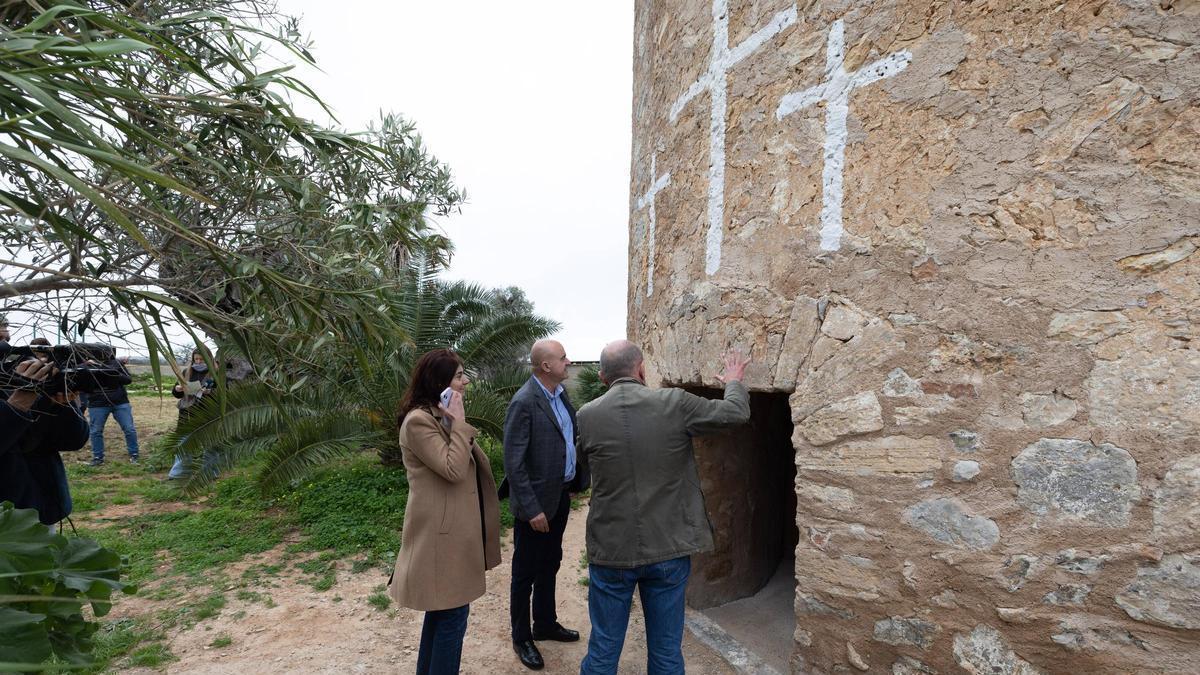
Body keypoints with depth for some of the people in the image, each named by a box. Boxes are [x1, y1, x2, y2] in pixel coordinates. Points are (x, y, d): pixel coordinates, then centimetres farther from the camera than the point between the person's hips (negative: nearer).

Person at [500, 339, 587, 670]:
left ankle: (545, 624, 43)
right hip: (535, 502, -8)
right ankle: (521, 638, 30)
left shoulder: (560, 394, 3)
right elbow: (514, 463, -21)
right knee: (525, 573, 12)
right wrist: (532, 509, -20)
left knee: (549, 565, 24)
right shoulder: (524, 403, -21)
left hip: (560, 495, 8)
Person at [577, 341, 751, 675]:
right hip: (669, 549, 0)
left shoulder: (587, 415, -7)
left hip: (611, 550, 0)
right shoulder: (675, 403, -11)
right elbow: (736, 412, 2)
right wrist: (734, 381, 23)